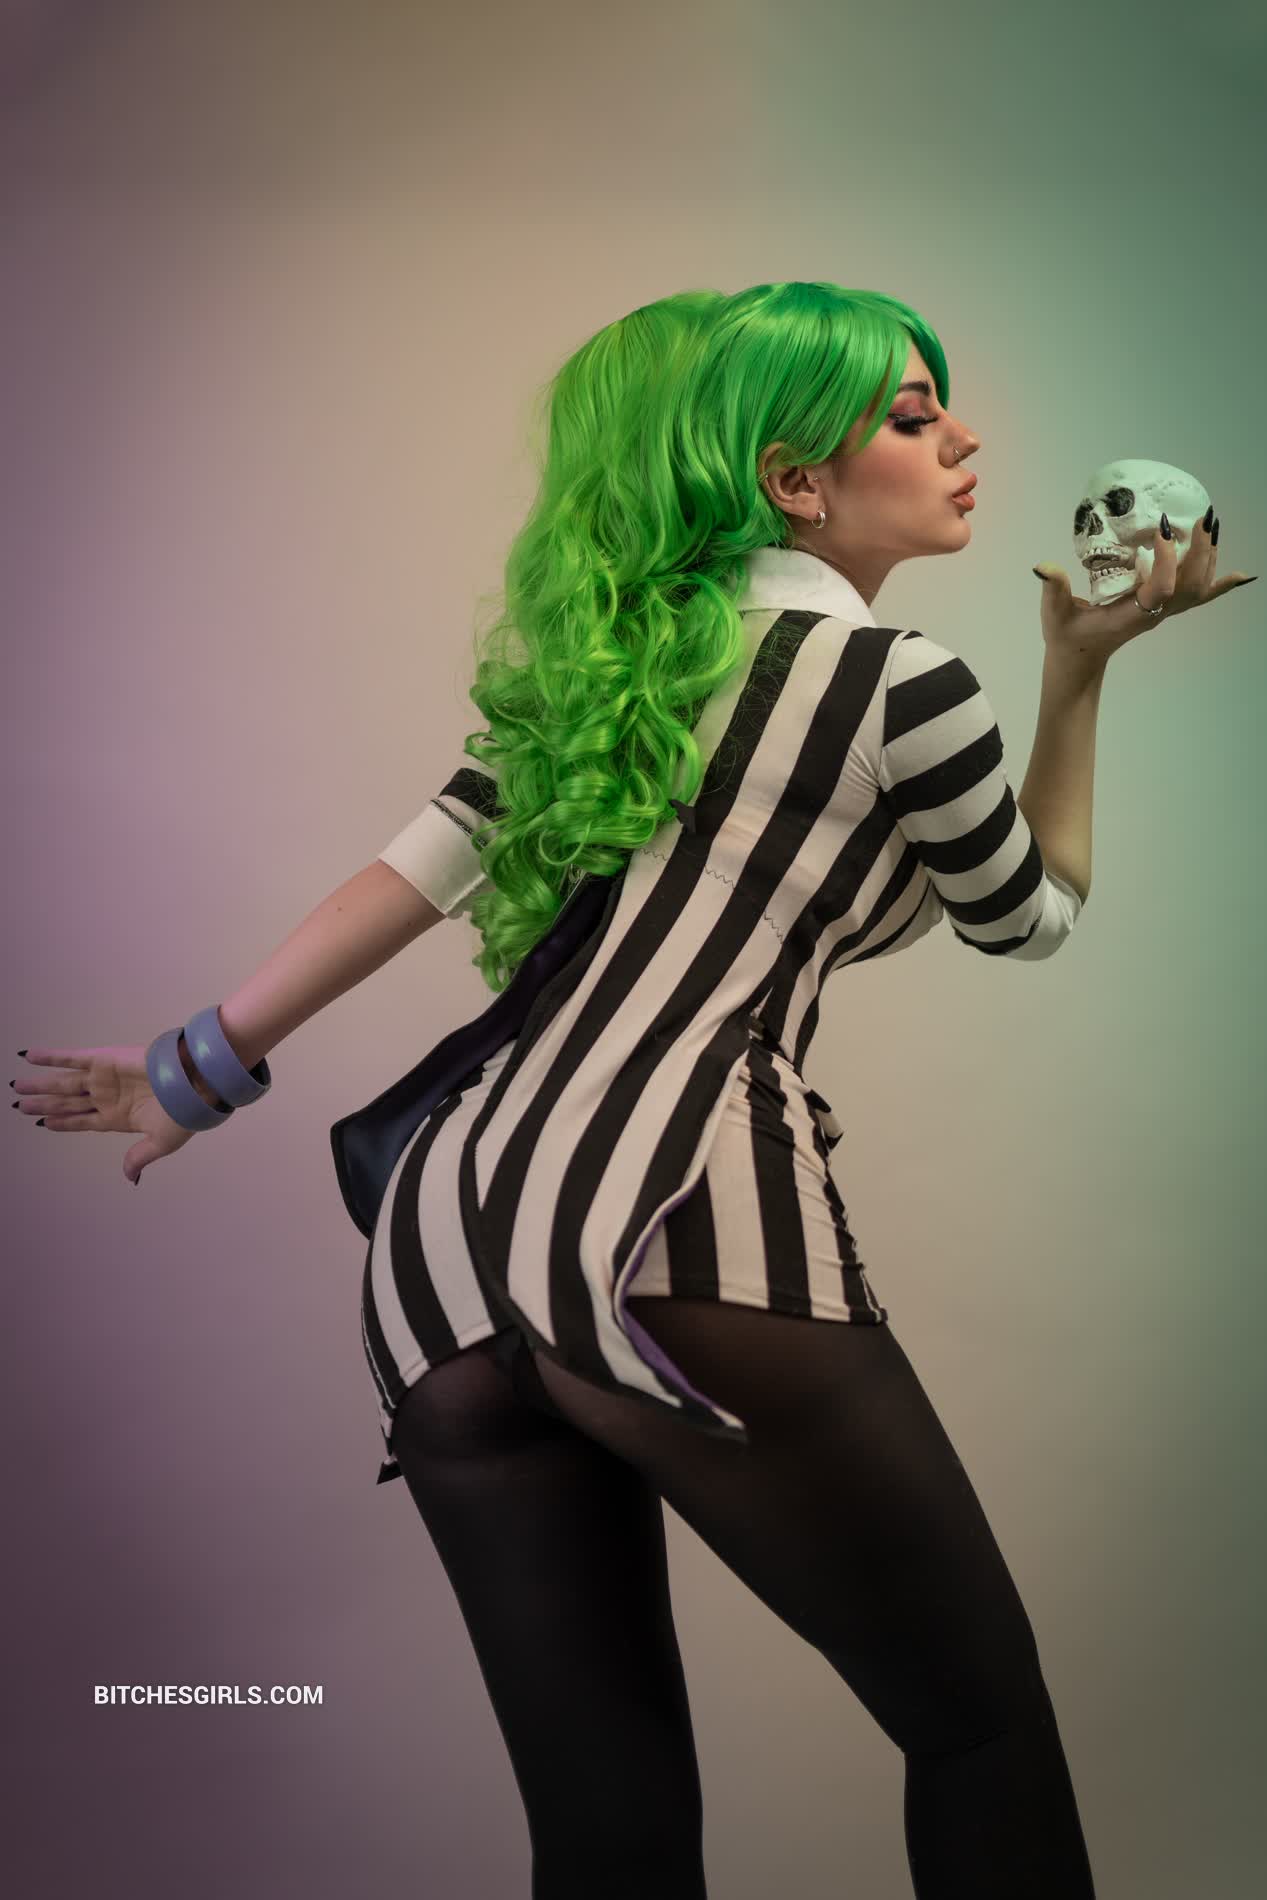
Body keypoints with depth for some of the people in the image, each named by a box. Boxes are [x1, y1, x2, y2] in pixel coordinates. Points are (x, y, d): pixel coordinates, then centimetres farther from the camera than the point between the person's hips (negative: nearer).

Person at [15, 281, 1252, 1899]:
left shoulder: (619, 644, 18)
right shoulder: (902, 687, 1)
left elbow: (419, 868, 13)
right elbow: (1030, 919, 17)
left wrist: (203, 1066, 19)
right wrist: (1082, 670, 23)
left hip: (444, 1251, 7)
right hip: (685, 1245, -7)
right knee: (982, 1726, 9)